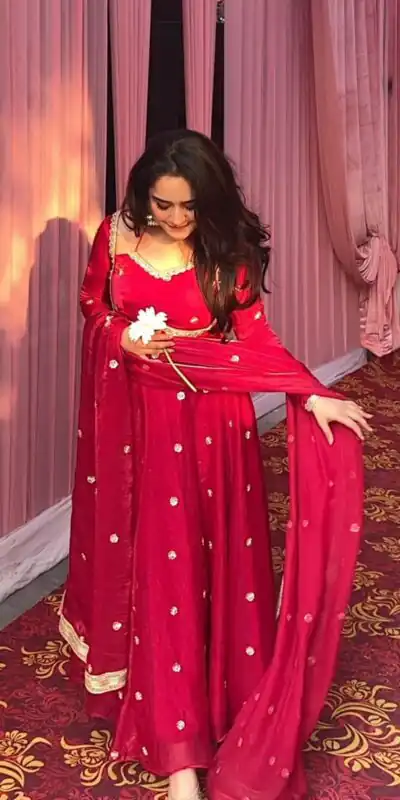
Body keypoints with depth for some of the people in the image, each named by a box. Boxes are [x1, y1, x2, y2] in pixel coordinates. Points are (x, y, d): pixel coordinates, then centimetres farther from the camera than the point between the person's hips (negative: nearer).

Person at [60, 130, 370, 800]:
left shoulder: (227, 250, -6)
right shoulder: (117, 237, -3)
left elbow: (254, 337, -8)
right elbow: (93, 304, 10)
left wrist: (312, 394, -19)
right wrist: (124, 337, -10)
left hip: (211, 420, 0)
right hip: (139, 416, 1)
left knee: (217, 555, 7)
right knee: (156, 560, 3)